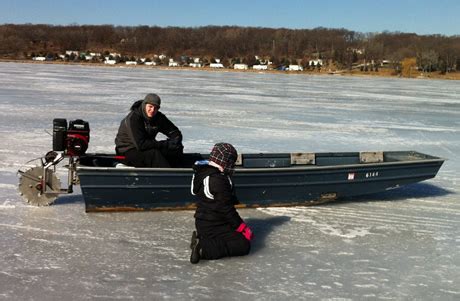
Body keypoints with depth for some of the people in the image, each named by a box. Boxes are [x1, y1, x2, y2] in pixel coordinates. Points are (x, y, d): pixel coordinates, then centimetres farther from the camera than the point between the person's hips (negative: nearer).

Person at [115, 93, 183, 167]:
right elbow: (140, 144, -29)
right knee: (154, 153, -33)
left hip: (148, 149, 7)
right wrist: (165, 144, -27)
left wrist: (175, 141, -21)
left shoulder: (159, 117, -2)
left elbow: (175, 132, 5)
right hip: (127, 151, -6)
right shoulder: (133, 118, -21)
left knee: (177, 149, -11)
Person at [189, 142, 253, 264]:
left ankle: (201, 238, 8)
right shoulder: (218, 180, -22)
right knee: (243, 245, -8)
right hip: (213, 226, -10)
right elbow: (226, 209, -19)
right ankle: (205, 249, -16)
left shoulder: (203, 171, 8)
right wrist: (243, 228, -9)